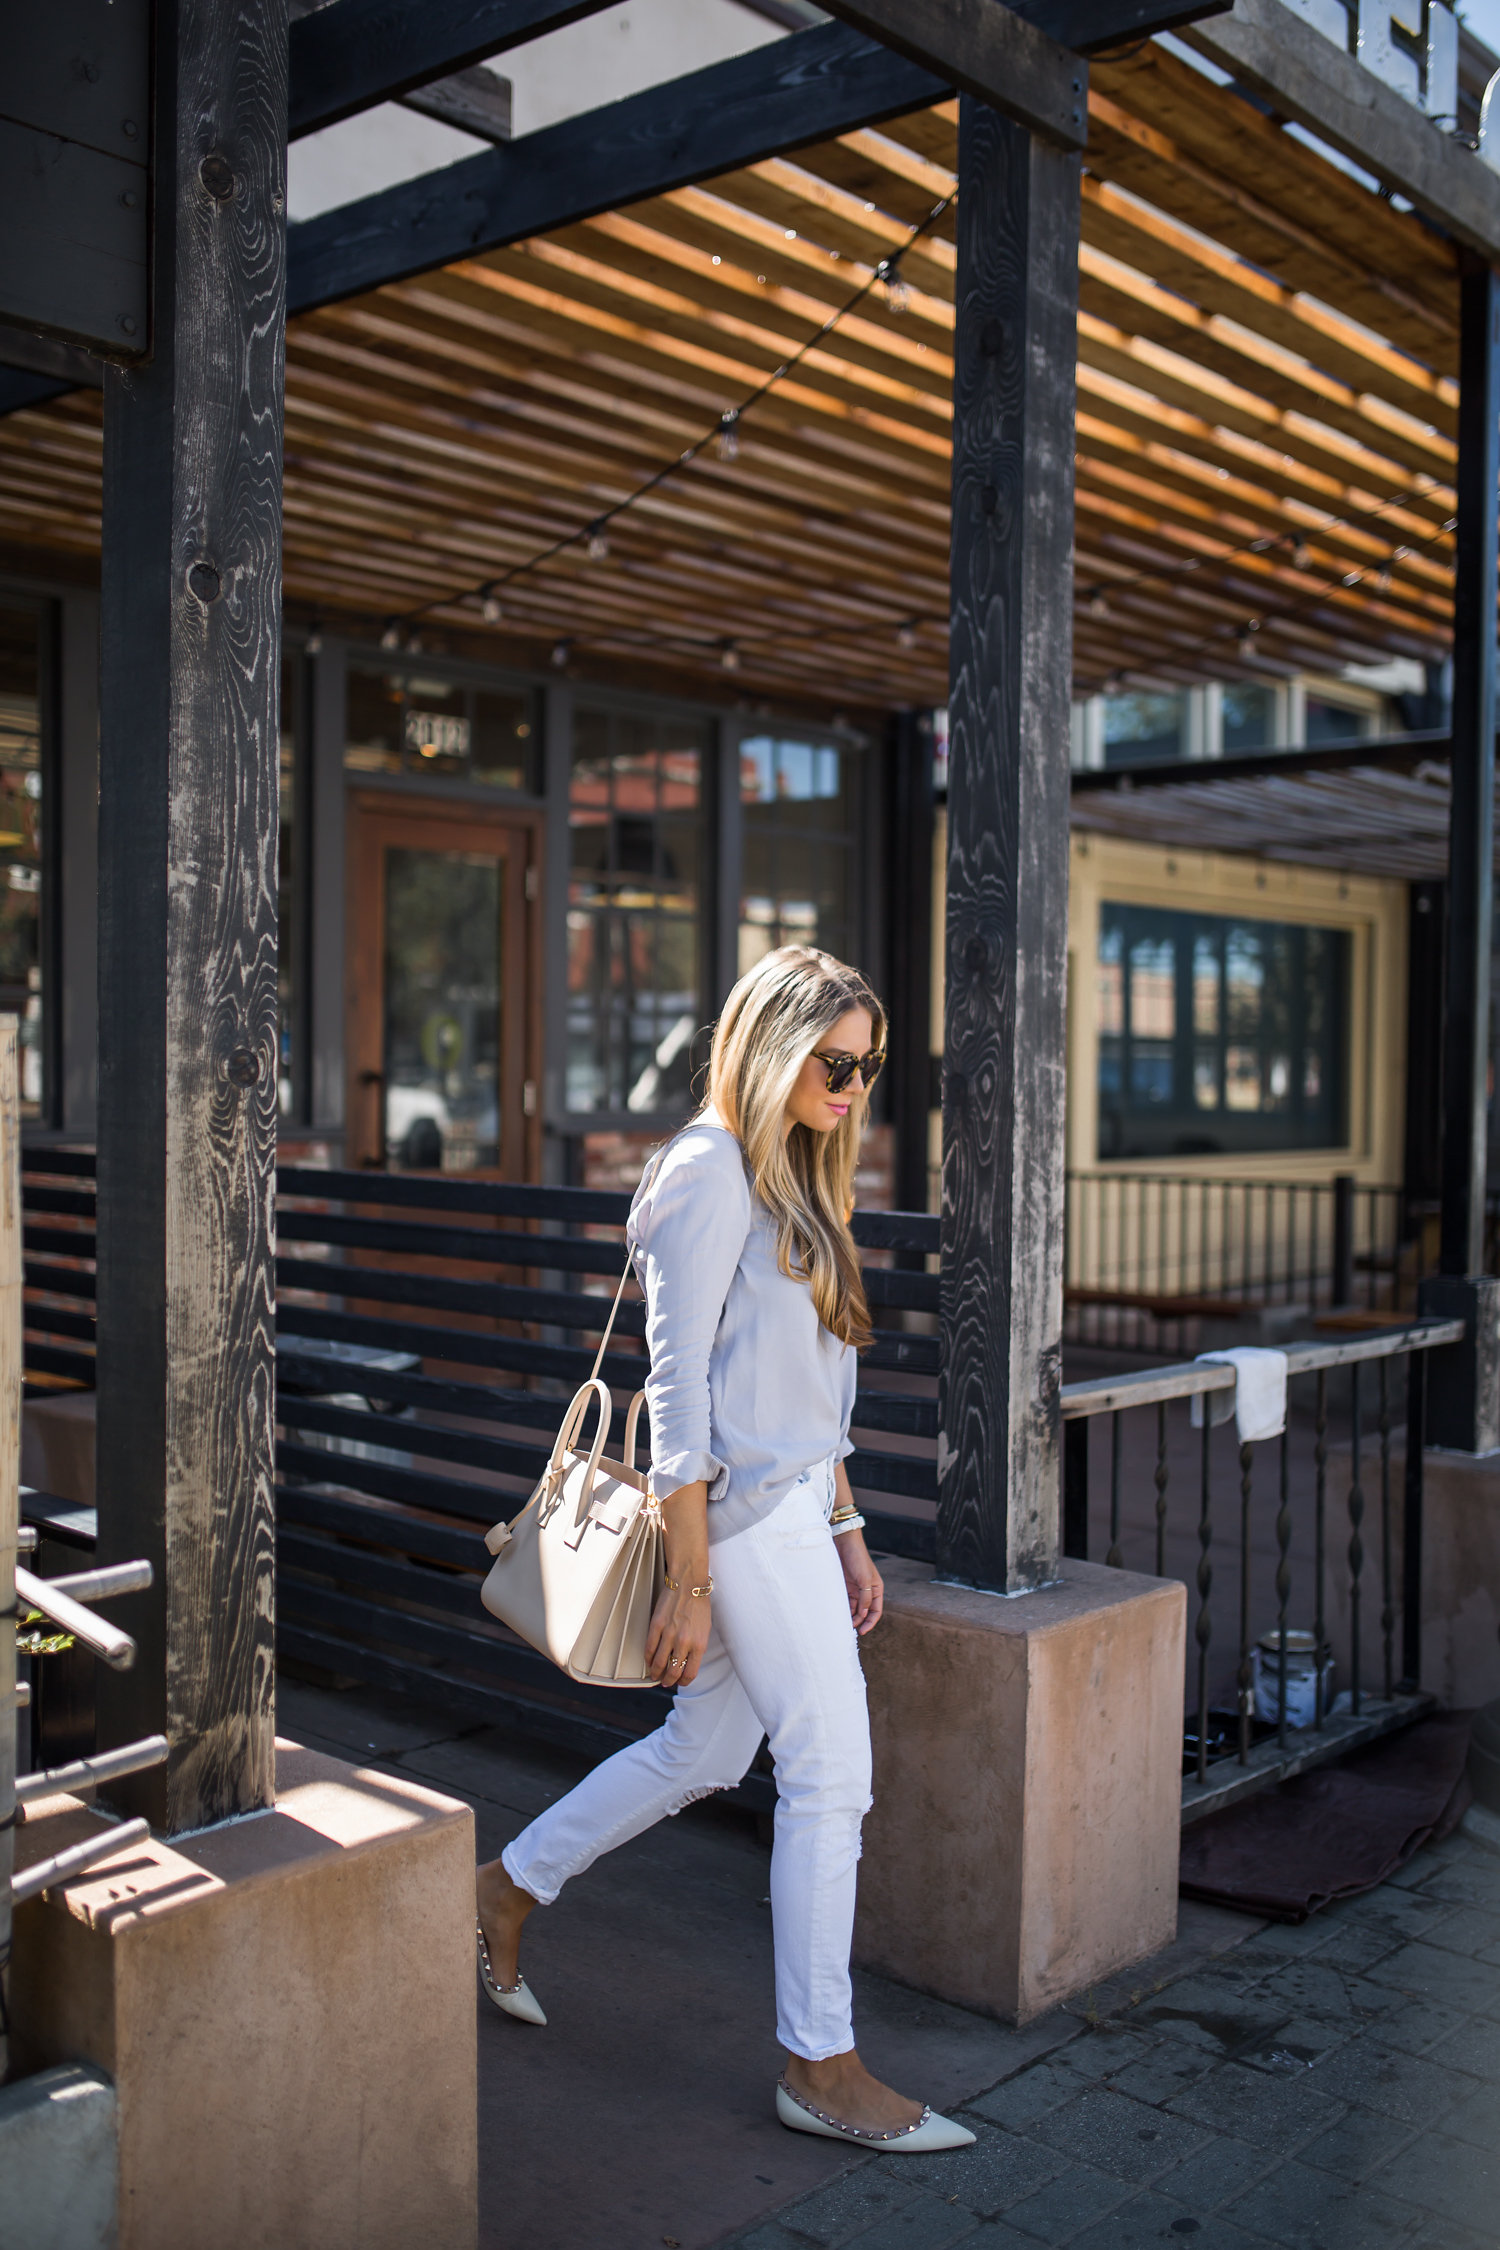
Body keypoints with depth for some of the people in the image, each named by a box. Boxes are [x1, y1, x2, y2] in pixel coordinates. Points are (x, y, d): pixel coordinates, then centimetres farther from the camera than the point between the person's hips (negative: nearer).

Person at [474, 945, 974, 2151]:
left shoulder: (794, 1178, 14)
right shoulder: (709, 1172, -15)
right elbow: (678, 1389, -17)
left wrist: (847, 1532, 17)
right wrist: (688, 1584, -17)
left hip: (796, 1510, 9)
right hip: (743, 1517, -9)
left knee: (703, 1750, 18)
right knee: (832, 1775, -2)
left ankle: (509, 1886, 37)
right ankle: (822, 2065, 13)